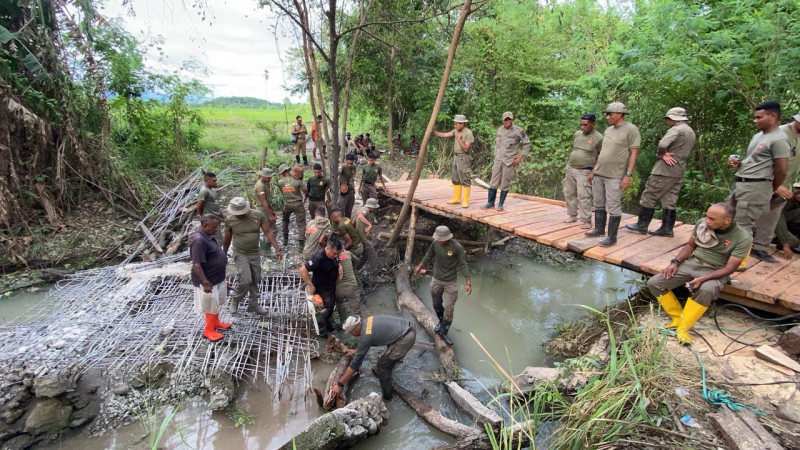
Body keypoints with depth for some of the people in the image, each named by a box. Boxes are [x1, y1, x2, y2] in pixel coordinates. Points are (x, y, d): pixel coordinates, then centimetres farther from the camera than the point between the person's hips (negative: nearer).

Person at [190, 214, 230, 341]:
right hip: (208, 281, -9)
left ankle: (215, 322, 43)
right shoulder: (199, 240, -28)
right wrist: (205, 282, -28)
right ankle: (209, 330, 24)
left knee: (217, 303, 24)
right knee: (211, 306, 7)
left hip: (218, 278, 9)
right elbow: (197, 265, -29)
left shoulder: (209, 235, 3)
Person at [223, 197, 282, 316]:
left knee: (256, 281, 11)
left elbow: (268, 232, -9)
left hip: (255, 254, 3)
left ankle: (253, 305, 29)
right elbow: (227, 239, 2)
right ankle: (235, 301, 13)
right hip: (240, 254, -3)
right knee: (246, 280, -13)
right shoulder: (230, 220, -11)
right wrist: (224, 255, 11)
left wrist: (277, 249, -17)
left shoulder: (258, 216, -10)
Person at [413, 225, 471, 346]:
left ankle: (443, 332, 19)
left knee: (448, 308, 0)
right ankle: (441, 322, 47)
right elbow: (429, 255, 8)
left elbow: (463, 265, -15)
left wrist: (468, 282, -18)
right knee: (437, 305, 19)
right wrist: (420, 266, 17)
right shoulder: (435, 243, -12)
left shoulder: (457, 247, -22)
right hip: (436, 280, 4)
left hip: (451, 282, -4)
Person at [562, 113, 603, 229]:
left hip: (584, 171, -6)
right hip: (570, 168, 6)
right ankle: (572, 215, 26)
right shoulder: (577, 134, 7)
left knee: (583, 196, -10)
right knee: (569, 193, 12)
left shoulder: (598, 138, -9)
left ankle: (586, 220, -1)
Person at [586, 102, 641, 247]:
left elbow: (634, 153, -9)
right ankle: (599, 229, 26)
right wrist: (593, 171, 18)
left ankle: (612, 237, 2)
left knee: (613, 207, -4)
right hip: (599, 174, 7)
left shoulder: (631, 129, -6)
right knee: (599, 204, 13)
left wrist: (628, 175, -16)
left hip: (614, 176, -7)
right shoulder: (608, 130, 14)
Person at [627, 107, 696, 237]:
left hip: (665, 170, -9)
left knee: (648, 197, 0)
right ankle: (667, 229, 11)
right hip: (679, 171, 9)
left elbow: (662, 144, -30)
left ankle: (642, 225, 5)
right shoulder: (691, 132, 18)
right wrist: (666, 154, 4)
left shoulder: (676, 129, -13)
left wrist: (662, 154, -10)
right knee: (669, 201, 9)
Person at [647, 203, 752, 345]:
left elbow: (729, 268, -14)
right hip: (691, 263, 4)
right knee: (654, 283, -14)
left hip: (715, 271, -4)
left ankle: (683, 327, -22)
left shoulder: (743, 238, -15)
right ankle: (678, 318, 0)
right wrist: (675, 262, -5)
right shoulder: (701, 223, -6)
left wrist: (703, 279, -27)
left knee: (706, 290, -39)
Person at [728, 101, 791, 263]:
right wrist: (738, 162, 6)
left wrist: (773, 189, 1)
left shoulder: (779, 139, -13)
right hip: (741, 183, 10)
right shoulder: (758, 136, 16)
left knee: (743, 223, -6)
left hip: (755, 186, -10)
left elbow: (782, 170, -12)